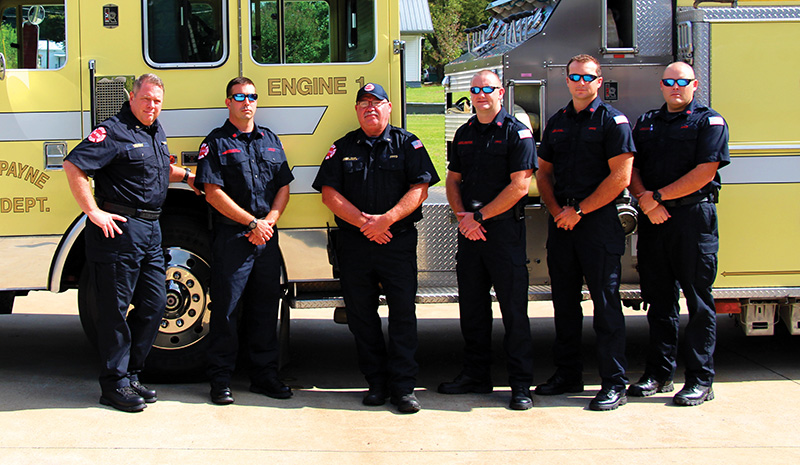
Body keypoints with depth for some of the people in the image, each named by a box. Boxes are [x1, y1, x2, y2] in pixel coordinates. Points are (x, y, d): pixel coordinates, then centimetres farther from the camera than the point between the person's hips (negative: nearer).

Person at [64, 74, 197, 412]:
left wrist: (185, 175, 22)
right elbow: (73, 165, -20)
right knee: (115, 308, -2)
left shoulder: (156, 132, 16)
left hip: (151, 231, 9)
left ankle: (131, 374, 23)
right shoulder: (114, 131, -11)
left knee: (154, 304, 11)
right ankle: (115, 384, 6)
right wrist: (93, 212, -20)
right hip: (119, 229, -9)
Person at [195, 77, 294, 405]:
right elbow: (213, 192, -9)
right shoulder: (216, 142, 0)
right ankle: (220, 380, 6)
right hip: (231, 238, -5)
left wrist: (269, 221, -5)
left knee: (265, 307, 9)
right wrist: (252, 223, -12)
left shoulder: (271, 141, 16)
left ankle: (265, 375, 19)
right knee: (226, 308, -1)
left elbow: (283, 186, 13)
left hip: (267, 240, 5)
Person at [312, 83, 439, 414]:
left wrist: (387, 219, -16)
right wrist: (362, 221, -11)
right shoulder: (343, 148, 12)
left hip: (399, 241, -2)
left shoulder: (408, 144, 6)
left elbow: (420, 189, -4)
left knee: (403, 312, -5)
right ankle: (376, 382, 15)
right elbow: (329, 193, 2)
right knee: (361, 315, 5)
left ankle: (403, 386, 0)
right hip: (354, 244, 2)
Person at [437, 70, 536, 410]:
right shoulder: (464, 134, 15)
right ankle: (476, 374, 22)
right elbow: (453, 180, 16)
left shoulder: (517, 133, -5)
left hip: (505, 229, -6)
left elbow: (519, 186, -12)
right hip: (469, 230, 6)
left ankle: (521, 383, 2)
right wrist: (463, 216, -3)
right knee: (472, 306, 11)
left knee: (514, 308, -3)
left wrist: (480, 217, -12)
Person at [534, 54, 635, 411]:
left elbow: (620, 177, -10)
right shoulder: (557, 123, 15)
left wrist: (579, 211, -11)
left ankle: (614, 384, 0)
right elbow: (543, 173, 18)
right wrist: (557, 211, 0)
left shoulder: (613, 121, -3)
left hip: (599, 222, -6)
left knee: (606, 303, -4)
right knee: (564, 301, 11)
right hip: (561, 223, 6)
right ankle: (567, 375, 21)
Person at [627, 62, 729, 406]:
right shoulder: (646, 123, 18)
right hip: (653, 220, 5)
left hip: (693, 215, -5)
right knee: (659, 299, 9)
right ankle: (659, 373, 17)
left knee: (698, 300, -2)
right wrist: (645, 198, -8)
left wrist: (659, 196, -11)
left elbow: (705, 173, -10)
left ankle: (700, 379, 3)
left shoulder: (709, 122, 1)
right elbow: (631, 167, 11)